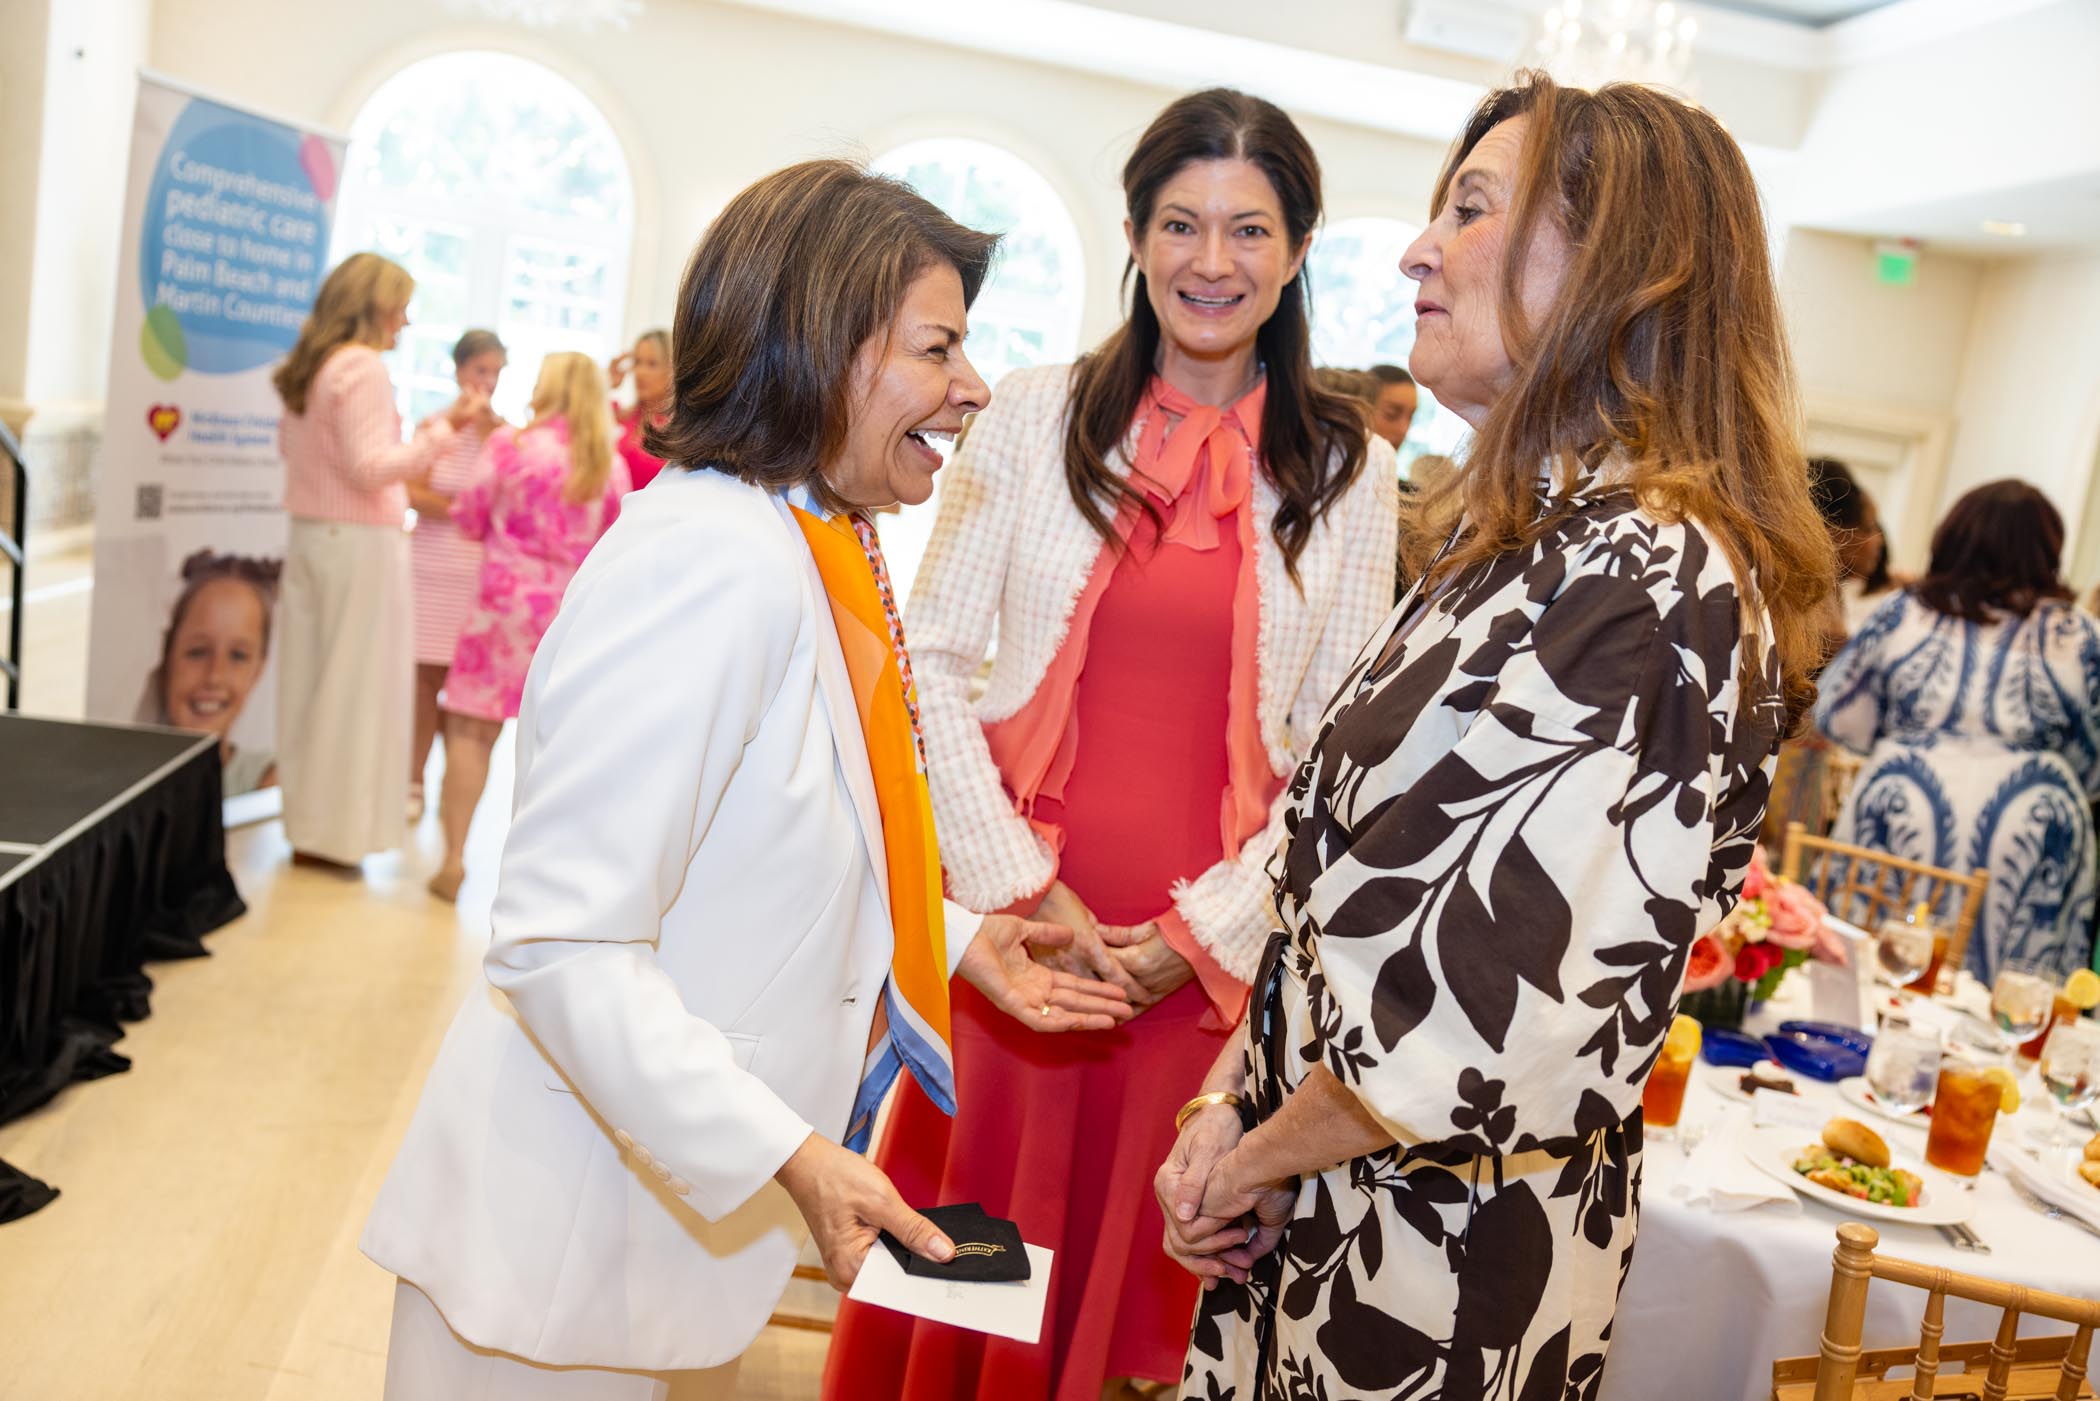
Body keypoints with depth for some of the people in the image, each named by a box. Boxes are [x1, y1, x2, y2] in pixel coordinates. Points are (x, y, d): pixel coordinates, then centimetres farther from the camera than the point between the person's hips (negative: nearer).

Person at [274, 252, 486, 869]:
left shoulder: (307, 366, 12)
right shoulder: (364, 367, -14)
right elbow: (370, 468, -19)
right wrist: (442, 428, -19)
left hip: (308, 534, 9)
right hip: (360, 541, -9)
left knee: (307, 678, 12)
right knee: (355, 684, 0)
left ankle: (304, 816, 21)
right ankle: (334, 829, 6)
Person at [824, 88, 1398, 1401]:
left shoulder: (1349, 470, 2)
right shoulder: (1036, 416, 0)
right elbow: (933, 661, -1)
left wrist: (1207, 926, -5)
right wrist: (1018, 886, -8)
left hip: (1200, 958, 1)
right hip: (1010, 925, 0)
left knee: (1116, 1258, 16)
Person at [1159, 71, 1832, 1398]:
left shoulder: (1653, 579, -23)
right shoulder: (1520, 535, 7)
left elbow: (1500, 1008, -26)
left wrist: (1260, 1154, -11)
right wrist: (1228, 1101, 1)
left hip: (1445, 1245, -8)